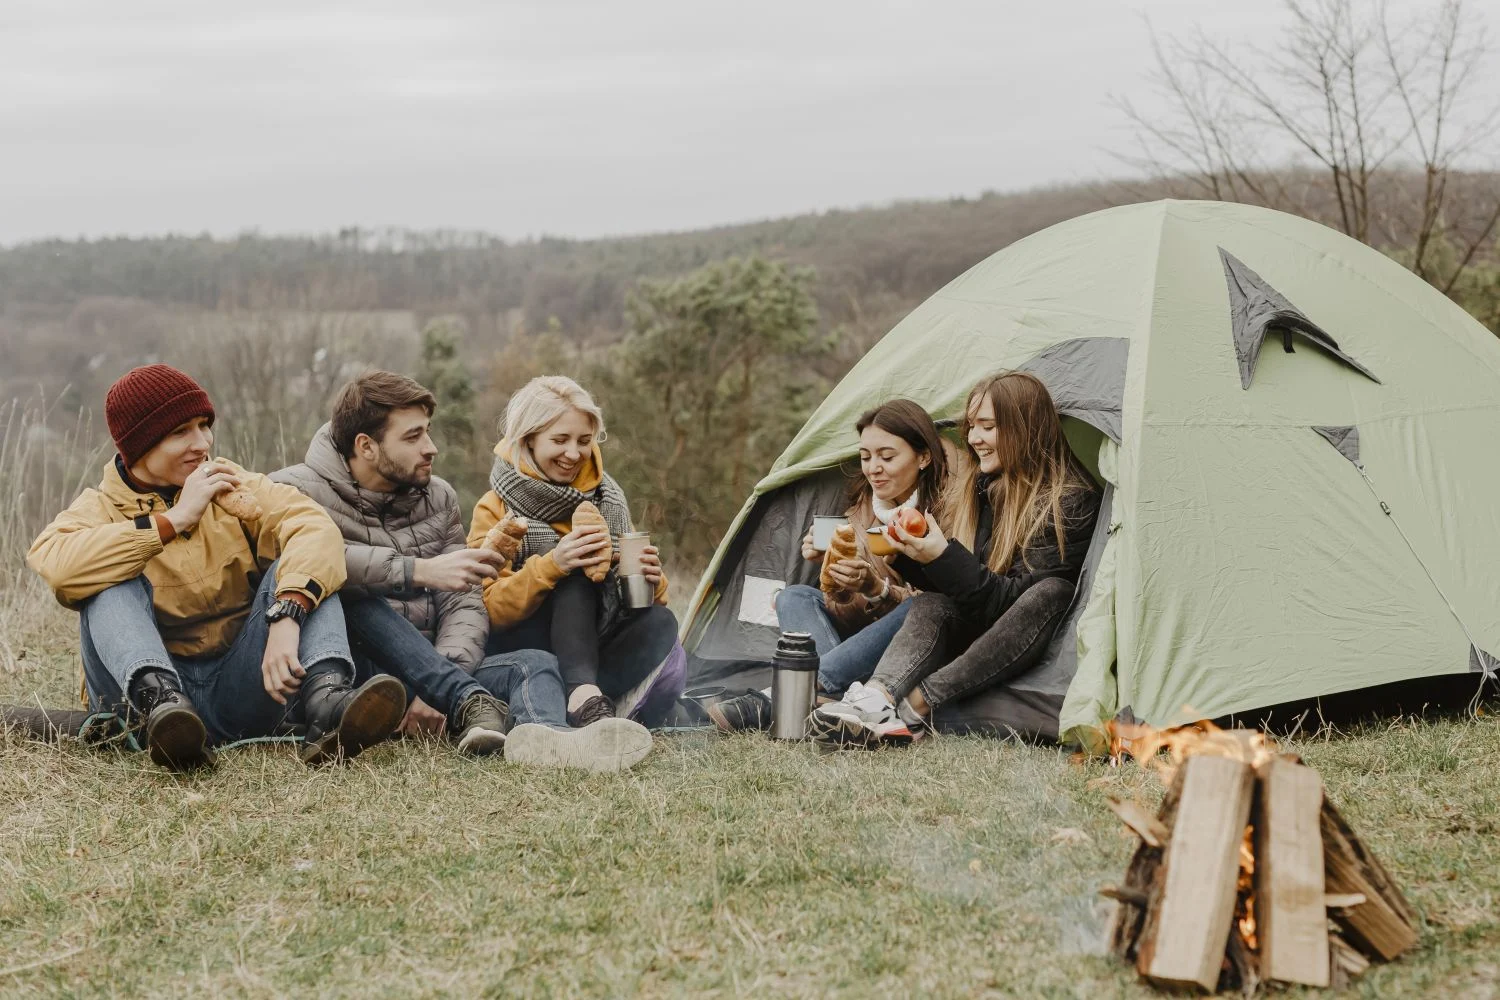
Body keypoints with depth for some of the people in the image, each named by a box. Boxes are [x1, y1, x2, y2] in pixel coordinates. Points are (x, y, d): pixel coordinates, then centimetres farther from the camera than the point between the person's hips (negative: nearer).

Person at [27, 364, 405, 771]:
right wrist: (174, 519, -17)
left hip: (243, 689, 1)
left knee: (298, 566, -15)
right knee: (113, 583, -21)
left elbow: (316, 529, -14)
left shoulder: (234, 487, 8)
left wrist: (286, 617, -33)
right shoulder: (100, 509, 5)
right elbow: (52, 563, -21)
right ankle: (161, 704, -48)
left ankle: (326, 700, -42)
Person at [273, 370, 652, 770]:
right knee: (350, 595, -34)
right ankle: (471, 704, -44)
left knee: (536, 663, -21)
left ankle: (540, 737, -58)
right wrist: (421, 570, -30)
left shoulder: (438, 497, 13)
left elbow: (465, 605, 4)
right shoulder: (298, 491, -3)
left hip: (427, 675, 5)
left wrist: (436, 690, -15)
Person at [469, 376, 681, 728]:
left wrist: (649, 579, -18)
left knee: (659, 622, -25)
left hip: (592, 649, 4)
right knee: (576, 576, -30)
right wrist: (551, 565, -32)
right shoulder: (495, 510, -5)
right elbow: (490, 611, -15)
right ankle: (585, 697, -49)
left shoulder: (607, 500, 8)